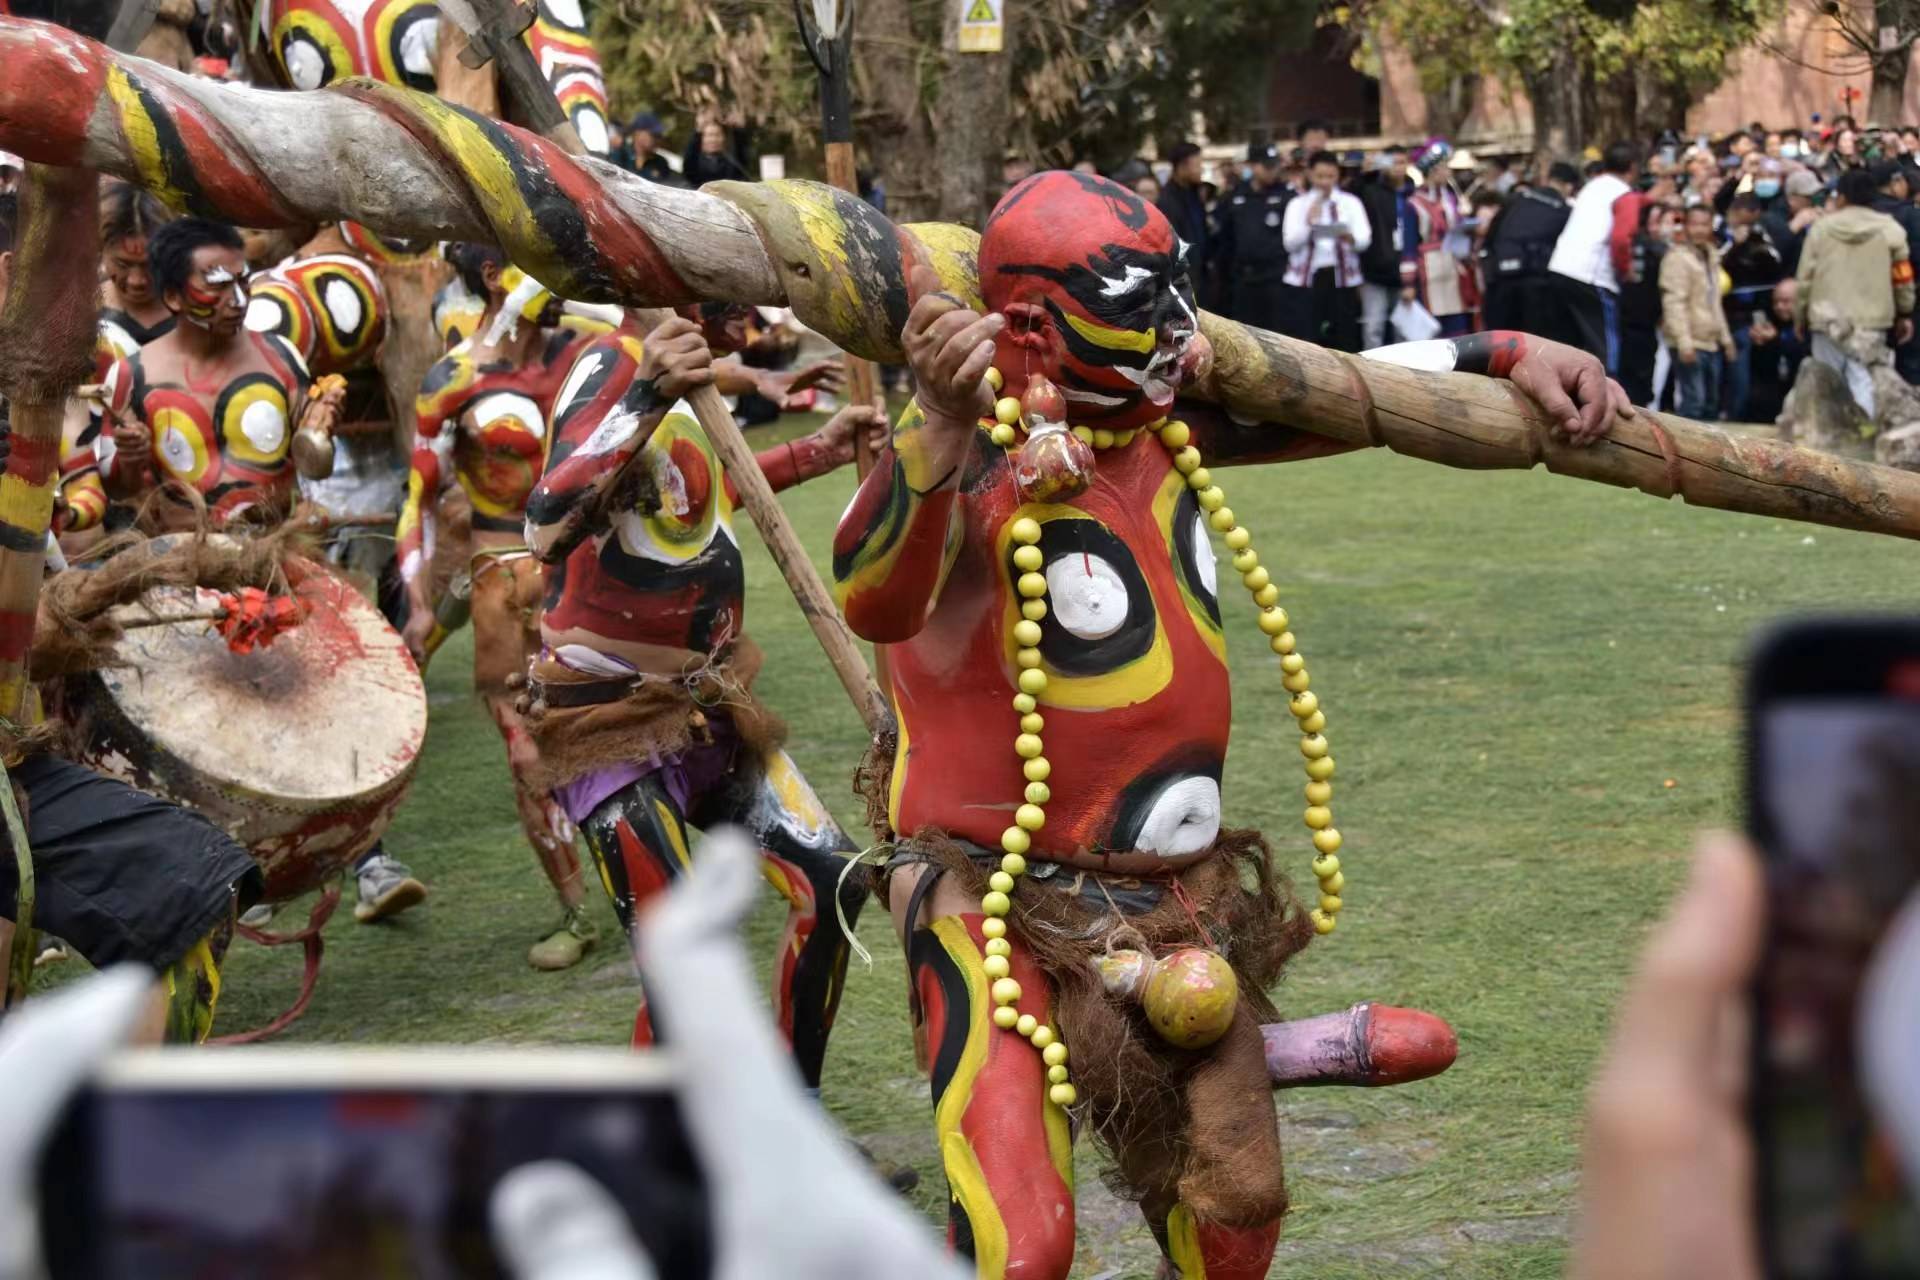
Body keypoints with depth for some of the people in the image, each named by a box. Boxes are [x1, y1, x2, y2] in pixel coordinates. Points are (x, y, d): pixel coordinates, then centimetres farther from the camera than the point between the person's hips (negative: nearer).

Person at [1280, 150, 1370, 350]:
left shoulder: (1351, 202, 9)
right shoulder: (1297, 204, 9)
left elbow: (1365, 240, -3)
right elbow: (1290, 243, -2)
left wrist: (1350, 237, -25)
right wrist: (1309, 221, -16)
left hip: (1342, 278, 1)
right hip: (1305, 279, -1)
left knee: (1345, 341, 1)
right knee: (1304, 339, -7)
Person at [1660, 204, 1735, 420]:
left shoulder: (1711, 256, 16)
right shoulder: (1678, 257, -9)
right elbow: (1674, 303, -16)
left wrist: (1725, 337, 19)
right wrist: (1684, 341, -23)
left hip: (1711, 341, 8)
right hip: (1691, 343, -8)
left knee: (1711, 402, 11)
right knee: (1694, 401, -14)